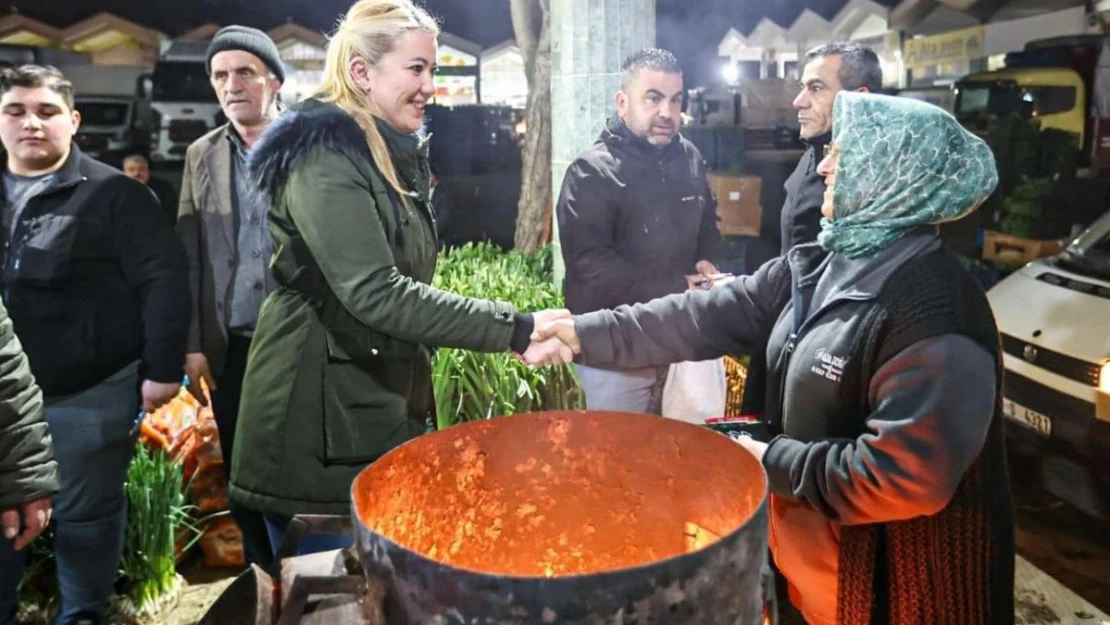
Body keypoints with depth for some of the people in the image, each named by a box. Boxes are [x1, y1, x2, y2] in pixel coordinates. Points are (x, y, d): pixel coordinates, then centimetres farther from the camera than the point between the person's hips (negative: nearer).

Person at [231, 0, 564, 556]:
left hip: (379, 405, 9)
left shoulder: (392, 156, 13)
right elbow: (375, 294, -26)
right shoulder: (325, 157, -16)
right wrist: (513, 329, -26)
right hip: (321, 421, -9)